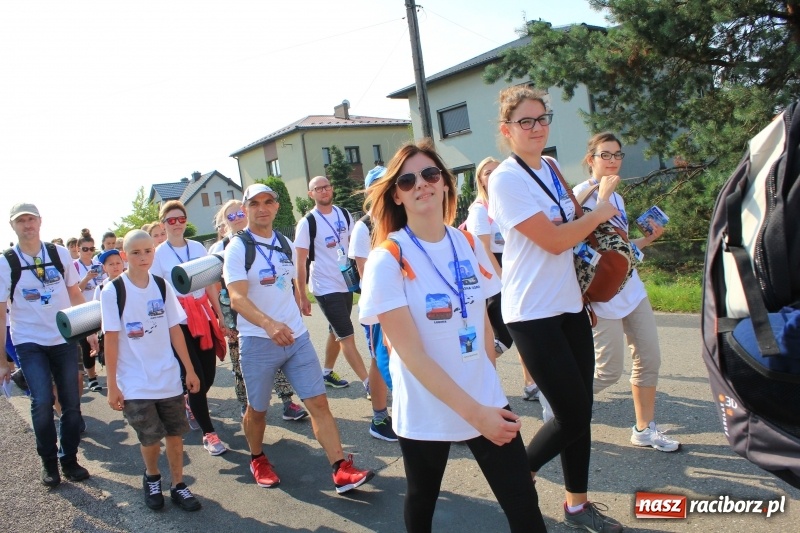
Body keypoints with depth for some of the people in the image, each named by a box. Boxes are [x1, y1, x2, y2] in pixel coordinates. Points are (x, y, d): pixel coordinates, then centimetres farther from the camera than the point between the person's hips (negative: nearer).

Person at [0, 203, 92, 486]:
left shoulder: (60, 254, -1)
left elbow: (75, 294, 9)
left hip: (65, 340, 2)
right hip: (29, 343, -2)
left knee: (71, 403, 6)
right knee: (42, 402, -13)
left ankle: (69, 460, 23)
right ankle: (48, 463, 8)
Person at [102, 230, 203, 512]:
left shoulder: (162, 286, 2)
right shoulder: (112, 291, -7)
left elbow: (175, 330, 5)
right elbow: (111, 339, -7)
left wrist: (190, 370, 5)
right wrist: (112, 385, -7)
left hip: (169, 378, 3)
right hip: (134, 383, -3)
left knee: (175, 433, 7)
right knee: (150, 438, 5)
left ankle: (178, 485, 24)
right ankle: (151, 478, 33)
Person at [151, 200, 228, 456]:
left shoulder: (198, 248, 8)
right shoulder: (158, 253, -3)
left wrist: (220, 315, 12)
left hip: (204, 315, 4)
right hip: (179, 321, -4)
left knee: (209, 374, 7)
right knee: (196, 378, -5)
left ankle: (190, 405, 40)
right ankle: (208, 433, 8)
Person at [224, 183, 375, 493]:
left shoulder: (286, 245, 9)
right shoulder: (237, 248, -9)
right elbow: (237, 298, -22)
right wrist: (268, 324, -38)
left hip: (297, 337, 4)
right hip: (258, 341, -4)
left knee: (318, 401, -2)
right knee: (257, 408, 11)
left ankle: (342, 471, -1)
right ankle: (257, 460, 37)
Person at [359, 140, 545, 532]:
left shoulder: (468, 244, 1)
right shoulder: (387, 258, -15)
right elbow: (410, 352, -20)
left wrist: (488, 387, 10)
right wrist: (474, 412, -22)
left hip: (486, 400, 4)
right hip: (425, 411, -3)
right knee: (422, 501, 17)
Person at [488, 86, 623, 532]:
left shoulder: (551, 168, 10)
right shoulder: (506, 179, -15)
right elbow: (554, 240, -18)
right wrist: (601, 211, -5)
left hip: (570, 305, 7)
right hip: (533, 313, -7)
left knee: (582, 411, 11)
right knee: (573, 415, -4)